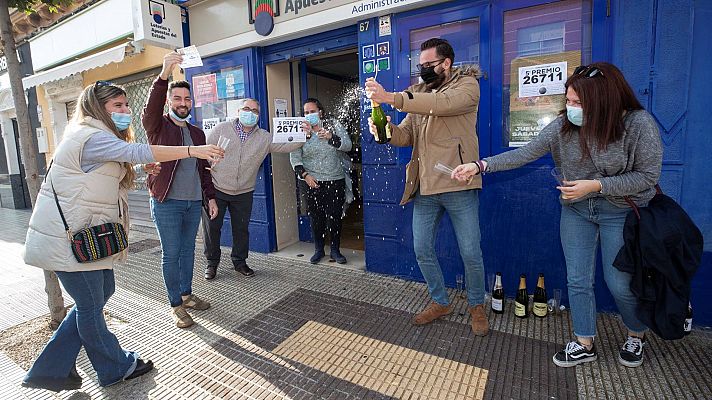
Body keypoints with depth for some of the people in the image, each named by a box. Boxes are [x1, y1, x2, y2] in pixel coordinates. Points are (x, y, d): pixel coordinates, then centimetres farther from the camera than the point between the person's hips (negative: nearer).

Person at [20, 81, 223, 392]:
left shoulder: (93, 136, 17)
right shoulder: (92, 137, -18)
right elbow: (138, 152, -30)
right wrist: (193, 150, -33)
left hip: (86, 236, 10)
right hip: (69, 239, -10)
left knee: (101, 293, 16)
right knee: (91, 305, 5)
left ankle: (50, 369, 29)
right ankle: (116, 368, 22)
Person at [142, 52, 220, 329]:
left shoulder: (197, 133, 14)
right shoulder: (158, 126, -1)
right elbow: (150, 109, -25)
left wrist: (210, 197, 10)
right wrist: (164, 76, -38)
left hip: (194, 202, 5)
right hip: (167, 202, -5)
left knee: (188, 250, 15)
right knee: (171, 254, 2)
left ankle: (187, 294, 30)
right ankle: (176, 305, 14)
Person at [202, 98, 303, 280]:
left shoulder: (264, 138, 1)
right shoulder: (221, 129, -4)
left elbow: (286, 145, -7)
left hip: (243, 193, 2)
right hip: (216, 189, -1)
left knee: (241, 229, 11)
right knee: (212, 227, 7)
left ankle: (239, 261, 31)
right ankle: (212, 263, 27)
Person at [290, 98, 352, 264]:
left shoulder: (334, 125, 4)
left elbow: (347, 146, -7)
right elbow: (294, 157, -1)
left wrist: (330, 137, -22)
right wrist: (305, 175, -13)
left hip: (335, 180, 0)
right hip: (311, 181, 0)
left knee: (334, 216, 2)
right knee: (316, 217, 5)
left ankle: (335, 250, 17)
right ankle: (319, 250, 22)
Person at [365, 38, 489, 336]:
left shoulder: (467, 84, -1)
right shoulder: (419, 94, 17)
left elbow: (443, 103, -24)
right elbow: (407, 136, 10)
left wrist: (391, 98, -29)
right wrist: (387, 130, -12)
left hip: (458, 186, -5)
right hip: (425, 188, 6)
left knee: (471, 253, 4)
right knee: (422, 250, 10)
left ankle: (476, 306, 30)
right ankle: (440, 302, 32)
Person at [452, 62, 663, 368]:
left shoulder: (639, 124, -18)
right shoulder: (564, 125, -10)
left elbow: (647, 175, -13)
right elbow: (525, 153, -11)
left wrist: (596, 185, -25)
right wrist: (480, 166, -19)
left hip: (621, 212, -3)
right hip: (576, 208, 3)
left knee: (620, 283, 6)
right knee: (577, 280, 7)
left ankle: (636, 336, 38)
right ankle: (584, 344, 26)